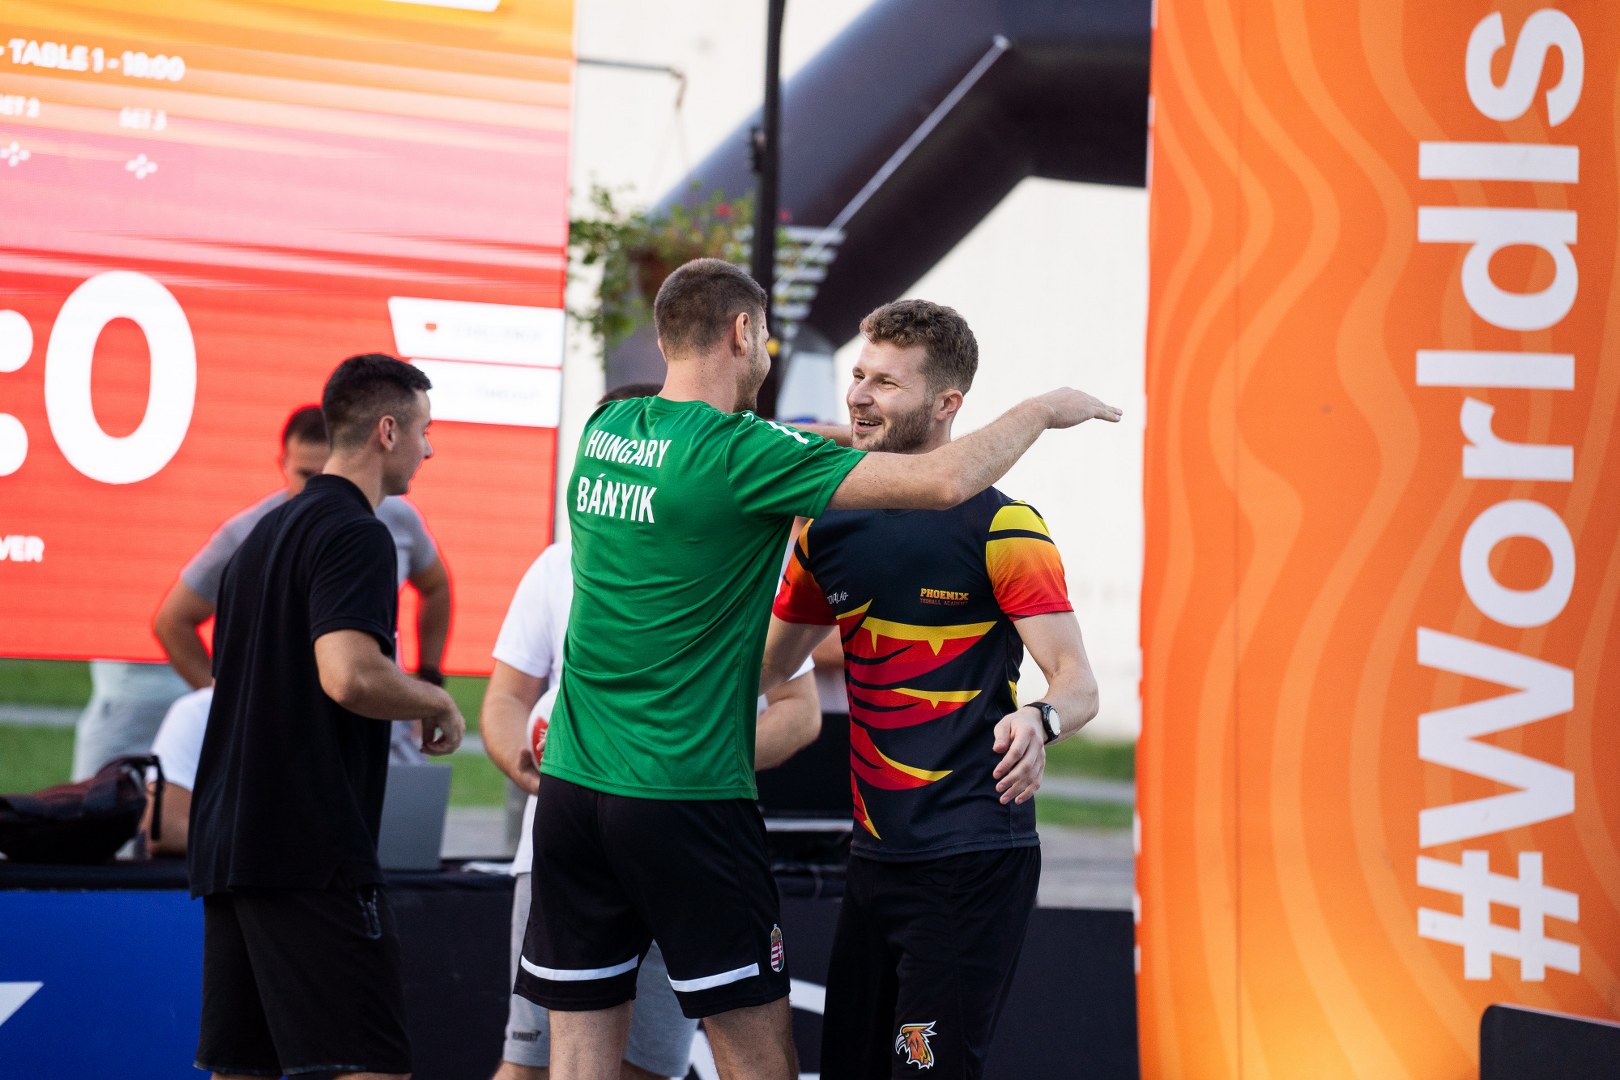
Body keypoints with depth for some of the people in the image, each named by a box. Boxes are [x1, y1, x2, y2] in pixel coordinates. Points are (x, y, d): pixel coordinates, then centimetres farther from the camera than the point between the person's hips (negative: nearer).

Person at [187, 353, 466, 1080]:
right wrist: (438, 704, -7)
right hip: (313, 850, -9)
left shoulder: (266, 534, 19)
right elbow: (350, 675, -24)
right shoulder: (354, 534, -10)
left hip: (229, 843, 9)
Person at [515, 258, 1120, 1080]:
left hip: (571, 789, 7)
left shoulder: (605, 429, 7)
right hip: (686, 797, -6)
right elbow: (945, 481, -15)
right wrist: (1043, 410, 1)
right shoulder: (738, 456, -13)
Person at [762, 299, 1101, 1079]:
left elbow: (1077, 680, -12)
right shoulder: (827, 524, 9)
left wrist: (1040, 721, -33)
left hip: (973, 860, -7)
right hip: (876, 857, 7)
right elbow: (767, 663, 22)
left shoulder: (1001, 528, -9)